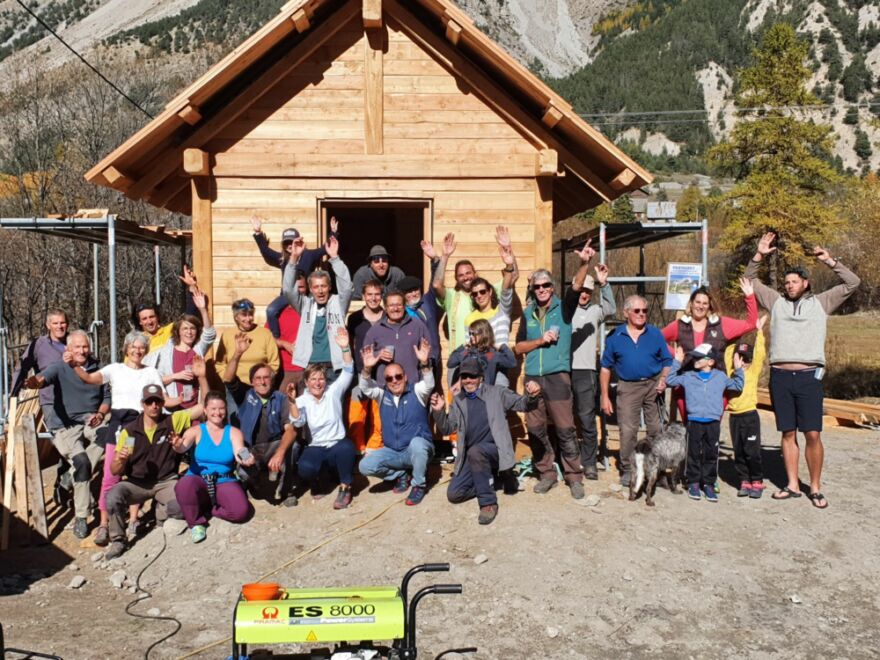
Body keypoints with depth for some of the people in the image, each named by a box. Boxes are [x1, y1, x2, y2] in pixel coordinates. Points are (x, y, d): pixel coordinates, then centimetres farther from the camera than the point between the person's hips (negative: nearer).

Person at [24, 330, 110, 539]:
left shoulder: (96, 369, 12)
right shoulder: (59, 367, 1)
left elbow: (107, 397, 18)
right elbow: (44, 378, -21)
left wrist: (100, 414, -2)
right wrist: (36, 382, -46)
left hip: (90, 421, 3)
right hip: (65, 426, -3)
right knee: (81, 461, -27)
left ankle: (72, 477, -17)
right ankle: (81, 516, -15)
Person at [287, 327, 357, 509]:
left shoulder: (333, 392, 2)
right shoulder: (302, 400, 3)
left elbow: (348, 373, -12)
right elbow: (297, 422, -13)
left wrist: (345, 348, -26)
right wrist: (292, 403, -29)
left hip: (337, 445, -1)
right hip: (315, 448, 1)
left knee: (346, 447, -38)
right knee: (305, 469, -32)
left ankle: (345, 487, -14)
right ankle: (321, 476, 8)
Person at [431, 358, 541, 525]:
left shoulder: (496, 393, 1)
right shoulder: (458, 399, 11)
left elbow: (523, 404, -2)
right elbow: (447, 429, 10)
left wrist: (532, 396, -26)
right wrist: (439, 411, -10)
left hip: (494, 449, -5)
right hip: (471, 457, 5)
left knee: (475, 451, -39)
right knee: (454, 494, -8)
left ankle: (488, 502, -24)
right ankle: (489, 481, 16)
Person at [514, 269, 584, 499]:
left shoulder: (563, 308, 2)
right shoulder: (527, 313, 11)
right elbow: (519, 347, 9)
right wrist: (540, 340, -7)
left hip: (557, 376, -3)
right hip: (532, 377, 4)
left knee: (565, 428, -3)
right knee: (536, 428, 7)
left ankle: (574, 477, 8)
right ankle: (546, 473, 21)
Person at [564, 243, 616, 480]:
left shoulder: (595, 311, 14)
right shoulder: (567, 308, 6)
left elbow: (611, 309, -6)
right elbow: (573, 289, -12)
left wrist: (603, 283, -18)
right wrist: (584, 263, -29)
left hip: (585, 372, 1)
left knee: (587, 420, 0)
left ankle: (589, 463, 11)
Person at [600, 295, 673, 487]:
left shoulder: (655, 334, 5)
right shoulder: (615, 336, 2)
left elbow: (667, 362, 8)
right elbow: (606, 368, 6)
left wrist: (663, 380, -12)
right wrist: (605, 396, 2)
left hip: (653, 385, 1)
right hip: (628, 387, -1)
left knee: (656, 429, 7)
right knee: (627, 431, -3)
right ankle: (627, 470, 9)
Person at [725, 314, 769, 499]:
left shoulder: (753, 371, 2)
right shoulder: (731, 371, 10)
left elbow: (760, 354, -7)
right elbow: (729, 351, 18)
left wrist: (759, 331, -8)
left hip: (750, 415, -4)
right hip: (734, 416, 4)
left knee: (752, 451, -2)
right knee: (738, 452, 8)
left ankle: (757, 482, 9)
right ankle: (744, 481, 16)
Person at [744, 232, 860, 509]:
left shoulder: (821, 303, 10)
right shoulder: (776, 302, 14)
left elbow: (852, 283, 6)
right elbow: (749, 281, 18)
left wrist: (830, 261, -2)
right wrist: (759, 255, 7)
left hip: (809, 376, -2)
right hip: (780, 375, 2)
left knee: (813, 434, -3)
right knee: (788, 433, 7)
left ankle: (816, 488, 8)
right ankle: (792, 485, 15)